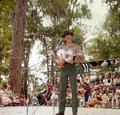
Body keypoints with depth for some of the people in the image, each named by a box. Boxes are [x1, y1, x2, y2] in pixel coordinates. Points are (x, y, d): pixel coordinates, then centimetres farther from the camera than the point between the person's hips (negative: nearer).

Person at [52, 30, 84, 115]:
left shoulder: (75, 46, 10)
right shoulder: (61, 46, 15)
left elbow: (81, 54, -1)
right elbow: (53, 53, 14)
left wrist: (79, 56, -23)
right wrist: (59, 58, -1)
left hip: (72, 67, -2)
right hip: (63, 67, 2)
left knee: (74, 88, -5)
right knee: (62, 88, -1)